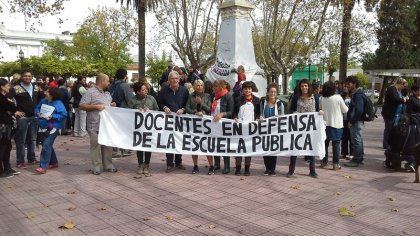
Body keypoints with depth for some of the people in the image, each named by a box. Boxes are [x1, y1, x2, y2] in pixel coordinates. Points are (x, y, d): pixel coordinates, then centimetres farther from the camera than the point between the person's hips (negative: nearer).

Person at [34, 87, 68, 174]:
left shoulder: (58, 103, -13)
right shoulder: (43, 101, 6)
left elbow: (64, 114, -18)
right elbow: (37, 108, 18)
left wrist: (52, 117, -23)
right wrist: (38, 113, -4)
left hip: (52, 128, -8)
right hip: (43, 127, 8)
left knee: (46, 146, -12)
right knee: (47, 146, 17)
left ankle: (43, 167, -10)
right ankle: (54, 162, 32)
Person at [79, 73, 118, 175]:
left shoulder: (107, 93, 18)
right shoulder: (90, 92, -7)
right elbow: (81, 106, -12)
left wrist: (112, 105, 9)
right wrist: (96, 106, -19)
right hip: (95, 125, -7)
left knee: (108, 146, 10)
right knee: (96, 146, -1)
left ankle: (108, 165, 19)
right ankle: (97, 167, 7)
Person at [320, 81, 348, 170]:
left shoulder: (322, 99, -4)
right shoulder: (338, 98, -13)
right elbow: (345, 110, -4)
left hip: (325, 124, 3)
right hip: (336, 124, -3)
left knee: (325, 143, 13)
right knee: (336, 144, 3)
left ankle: (324, 162, 20)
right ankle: (335, 164, 5)